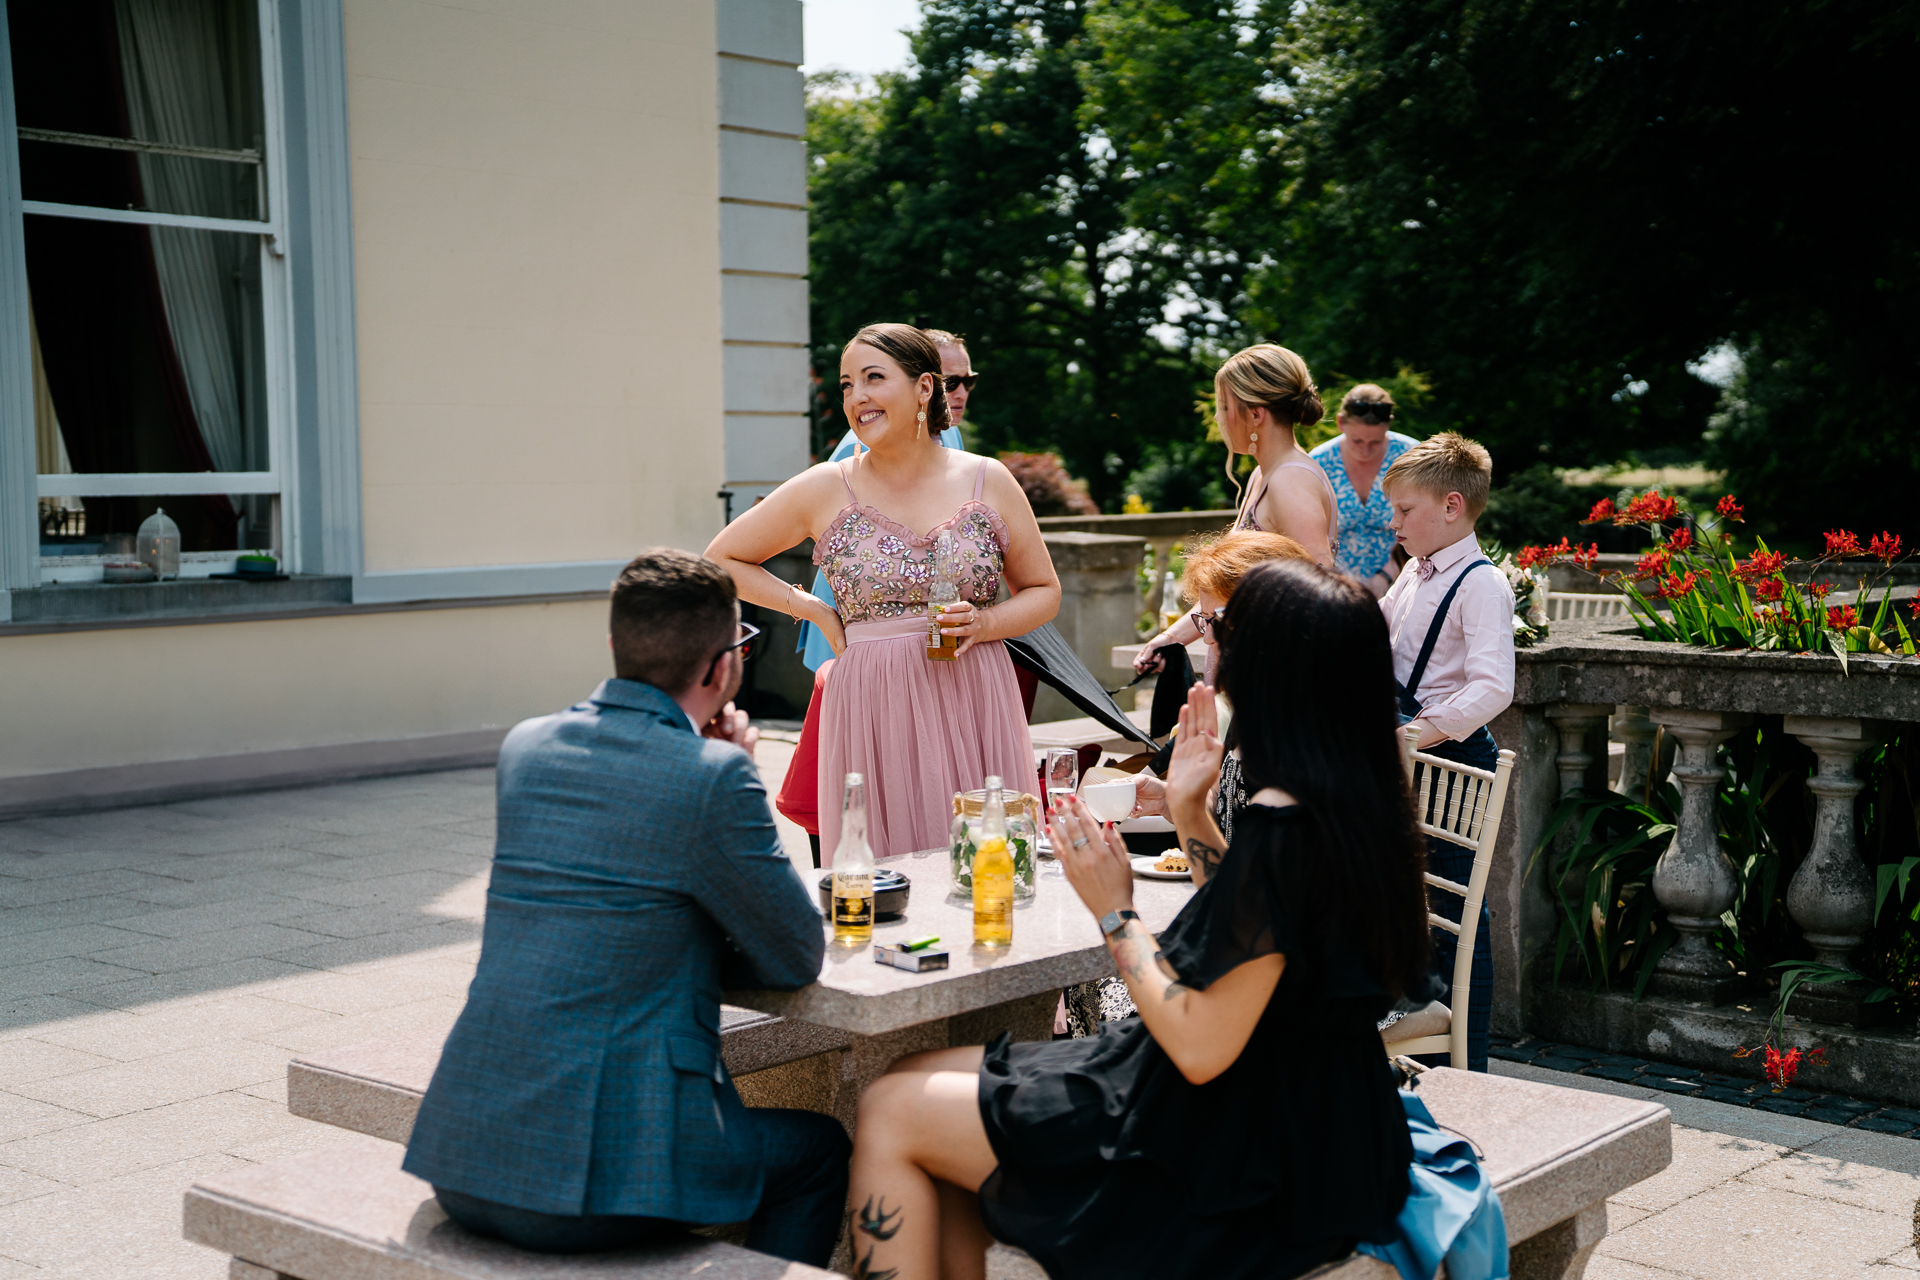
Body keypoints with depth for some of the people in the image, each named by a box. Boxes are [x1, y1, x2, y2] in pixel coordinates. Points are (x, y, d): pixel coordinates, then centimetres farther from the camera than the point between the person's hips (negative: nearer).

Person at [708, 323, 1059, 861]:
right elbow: (722, 559, 11)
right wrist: (815, 611, 2)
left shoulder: (987, 482, 5)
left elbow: (1044, 591, 12)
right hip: (871, 710, -1)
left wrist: (983, 623, -7)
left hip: (973, 703, 1)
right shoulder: (824, 491, 2)